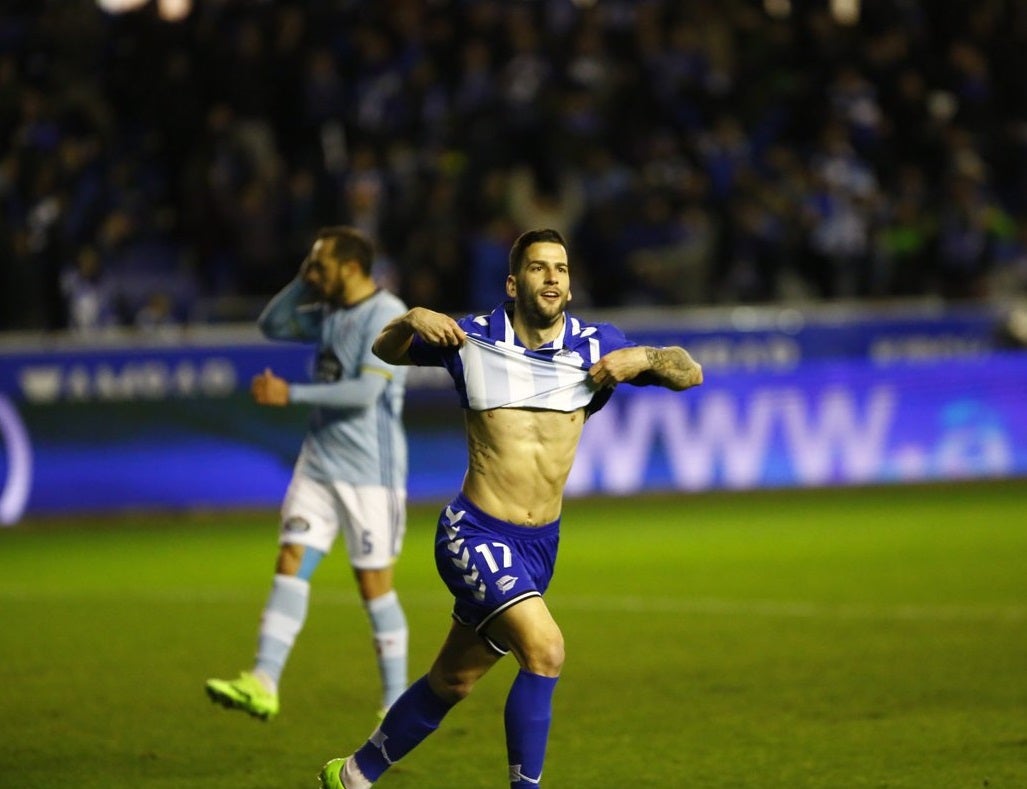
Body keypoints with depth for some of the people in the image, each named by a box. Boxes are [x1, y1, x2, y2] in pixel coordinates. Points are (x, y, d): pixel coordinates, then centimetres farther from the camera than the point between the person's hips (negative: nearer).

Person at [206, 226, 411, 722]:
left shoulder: (386, 316, -15)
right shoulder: (329, 313, 11)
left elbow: (365, 391, -23)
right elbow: (271, 324, 23)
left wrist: (290, 395, -20)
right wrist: (303, 282, 7)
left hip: (369, 471, -8)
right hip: (319, 462, 8)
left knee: (374, 584, -1)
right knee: (291, 562, -5)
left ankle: (397, 704, 10)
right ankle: (263, 685, -11)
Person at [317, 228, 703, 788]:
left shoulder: (596, 346, 1)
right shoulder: (472, 339, -4)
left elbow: (690, 374, 4)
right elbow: (385, 350, 12)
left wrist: (644, 359, -17)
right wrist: (413, 321, -11)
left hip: (541, 544, 5)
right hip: (475, 533, -5)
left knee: (452, 682, 16)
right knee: (545, 649, -27)